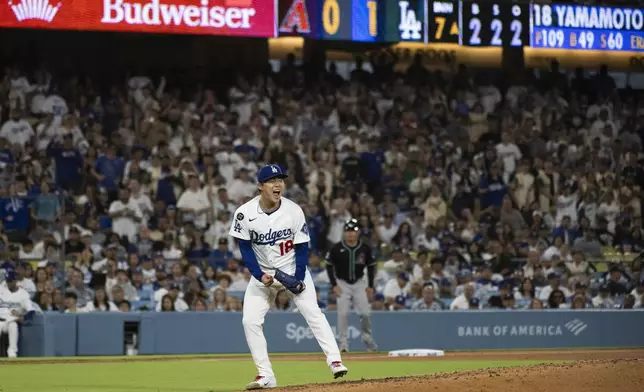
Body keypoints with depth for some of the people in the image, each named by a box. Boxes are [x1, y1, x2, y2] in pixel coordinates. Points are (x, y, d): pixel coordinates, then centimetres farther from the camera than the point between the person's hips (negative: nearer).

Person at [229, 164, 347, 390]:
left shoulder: (294, 211, -16)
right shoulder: (245, 213, -16)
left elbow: (302, 247, -8)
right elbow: (245, 248, -8)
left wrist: (298, 278, -17)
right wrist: (260, 275, -19)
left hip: (292, 270, -1)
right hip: (262, 272, 1)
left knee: (313, 313, -15)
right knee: (250, 321, -8)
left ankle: (335, 361, -16)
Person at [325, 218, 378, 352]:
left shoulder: (365, 249, -5)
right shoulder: (337, 249, -11)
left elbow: (371, 266, 7)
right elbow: (329, 266, -3)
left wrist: (370, 286, 1)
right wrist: (334, 285, -10)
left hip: (359, 283, 2)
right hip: (342, 284, -1)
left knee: (365, 313, -4)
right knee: (343, 313, -10)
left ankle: (367, 338, 20)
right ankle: (343, 343, -3)